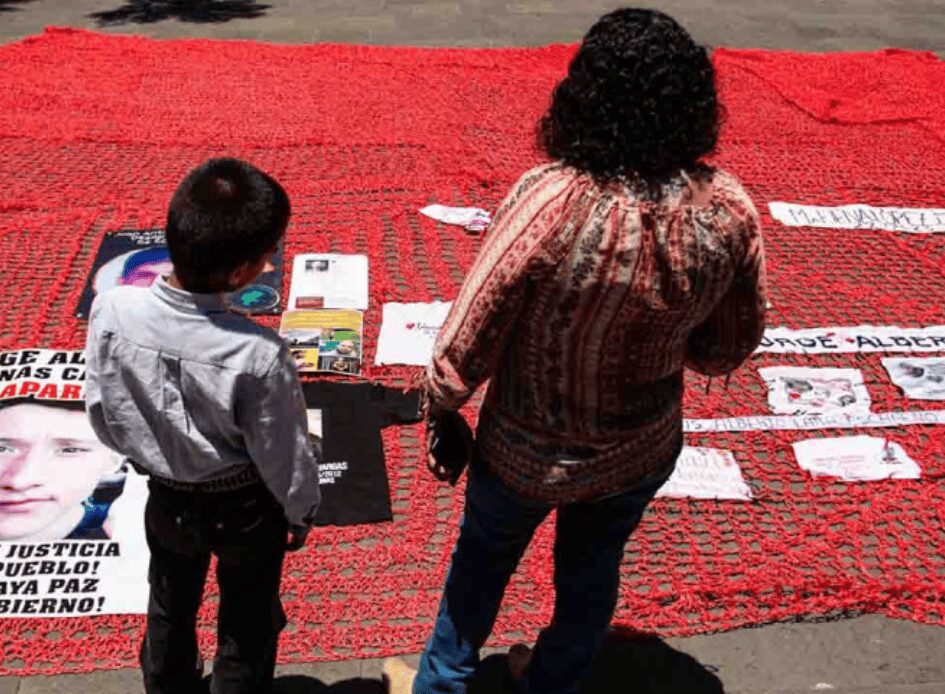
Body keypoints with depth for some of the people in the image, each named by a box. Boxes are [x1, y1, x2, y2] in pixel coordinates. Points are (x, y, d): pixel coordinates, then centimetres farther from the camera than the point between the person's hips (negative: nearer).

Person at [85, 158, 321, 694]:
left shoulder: (112, 311, -24)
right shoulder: (258, 354, -35)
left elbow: (102, 414, -8)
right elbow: (283, 453, -20)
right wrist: (301, 512, 1)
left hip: (166, 498, 4)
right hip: (245, 506, -4)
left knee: (170, 610, 30)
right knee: (247, 624, 23)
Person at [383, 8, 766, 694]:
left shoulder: (547, 202, -33)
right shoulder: (729, 209, -21)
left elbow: (467, 342, -23)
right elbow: (727, 349, -6)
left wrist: (439, 404, -3)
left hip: (528, 452, -2)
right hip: (642, 452, 3)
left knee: (485, 554, 26)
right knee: (592, 571, 28)